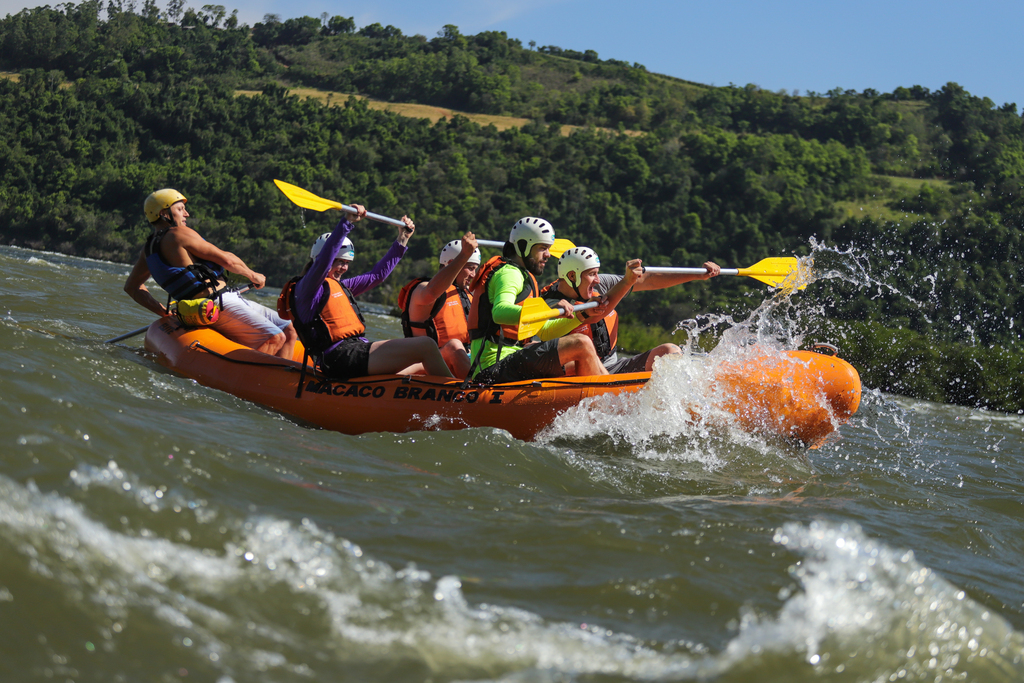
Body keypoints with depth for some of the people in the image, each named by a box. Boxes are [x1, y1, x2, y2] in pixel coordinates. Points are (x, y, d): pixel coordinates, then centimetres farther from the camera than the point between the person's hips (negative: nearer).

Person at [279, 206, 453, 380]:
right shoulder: (305, 287, -5)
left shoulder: (340, 286, 24)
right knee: (426, 346, -15)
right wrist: (347, 222, -31)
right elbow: (322, 262, -24)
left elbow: (376, 275, 33)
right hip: (341, 358, -11)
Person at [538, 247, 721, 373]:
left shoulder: (599, 284, 5)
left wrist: (699, 275, 3)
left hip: (613, 366, 7)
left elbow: (649, 280, 7)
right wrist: (627, 281, -40)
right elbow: (597, 313, -32)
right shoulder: (552, 305, -17)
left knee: (669, 352, -9)